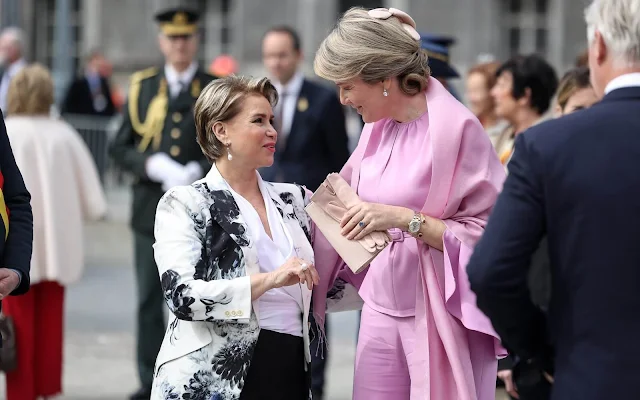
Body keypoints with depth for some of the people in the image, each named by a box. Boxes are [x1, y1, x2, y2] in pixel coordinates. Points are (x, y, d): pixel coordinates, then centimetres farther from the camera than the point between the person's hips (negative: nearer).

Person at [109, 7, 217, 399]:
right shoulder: (142, 87, 9)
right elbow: (121, 147, 8)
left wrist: (198, 172, -15)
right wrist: (152, 164, -11)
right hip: (151, 210, 2)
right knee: (150, 301, 3)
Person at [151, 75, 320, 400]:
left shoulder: (292, 200, 12)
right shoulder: (185, 204, -2)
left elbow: (318, 288, 18)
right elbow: (182, 296, -15)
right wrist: (268, 280, -22)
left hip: (291, 374, 5)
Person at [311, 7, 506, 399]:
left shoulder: (455, 127, -13)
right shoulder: (377, 128, 7)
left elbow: (491, 235, -15)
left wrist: (405, 218, -22)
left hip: (442, 314, -6)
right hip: (381, 309, 6)